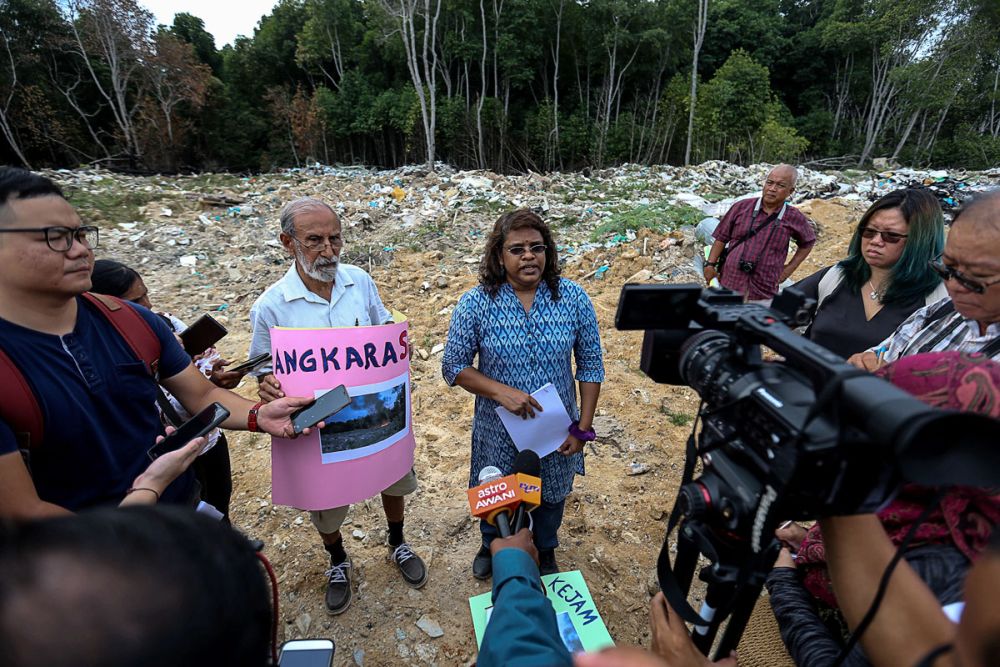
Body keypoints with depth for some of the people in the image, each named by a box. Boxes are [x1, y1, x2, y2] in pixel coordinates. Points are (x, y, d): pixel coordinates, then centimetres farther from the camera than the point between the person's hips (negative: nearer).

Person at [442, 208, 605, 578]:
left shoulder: (573, 298, -12)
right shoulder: (476, 303, -17)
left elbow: (590, 365, -5)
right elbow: (453, 366, -10)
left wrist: (583, 428, -7)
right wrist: (501, 391, -25)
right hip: (498, 431, -1)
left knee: (551, 496, 25)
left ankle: (545, 552, 59)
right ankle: (492, 546, 60)